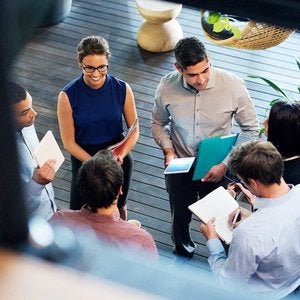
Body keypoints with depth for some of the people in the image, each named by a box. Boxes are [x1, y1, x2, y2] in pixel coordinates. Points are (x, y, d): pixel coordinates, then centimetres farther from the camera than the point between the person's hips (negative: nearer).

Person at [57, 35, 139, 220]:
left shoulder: (122, 89, -15)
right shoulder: (68, 96, -20)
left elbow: (135, 131, -6)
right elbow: (69, 142, -14)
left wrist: (121, 155, -24)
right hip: (83, 158, -2)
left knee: (119, 207, 25)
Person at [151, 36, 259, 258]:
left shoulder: (233, 86, -24)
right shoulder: (167, 87, -18)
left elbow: (251, 129, -12)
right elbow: (159, 123, 2)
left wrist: (225, 165, -17)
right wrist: (168, 150, -16)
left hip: (217, 170, -2)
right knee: (180, 218, 25)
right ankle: (183, 254, 56)